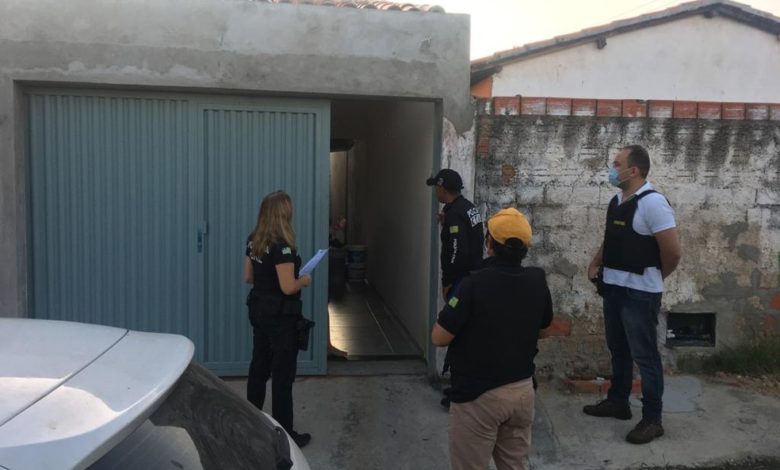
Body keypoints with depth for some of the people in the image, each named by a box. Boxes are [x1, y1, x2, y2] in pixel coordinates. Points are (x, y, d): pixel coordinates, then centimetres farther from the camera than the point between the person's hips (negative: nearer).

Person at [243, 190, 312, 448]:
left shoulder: (254, 240, 3)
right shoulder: (282, 245, -23)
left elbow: (248, 277, 11)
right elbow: (288, 287, -24)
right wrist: (304, 280, -6)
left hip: (258, 309, 8)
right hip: (280, 316, -8)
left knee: (259, 365, 19)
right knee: (283, 374, 1)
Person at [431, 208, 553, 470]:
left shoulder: (476, 283, -21)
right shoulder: (537, 281, -4)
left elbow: (439, 338, -18)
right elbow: (544, 326, 14)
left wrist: (453, 310, 0)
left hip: (479, 395, -5)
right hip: (523, 390, 6)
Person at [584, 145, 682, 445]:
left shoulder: (652, 203, -18)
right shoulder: (616, 201, 8)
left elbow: (672, 252, -17)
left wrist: (654, 278, -2)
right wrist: (595, 264, 6)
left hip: (640, 292, -8)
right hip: (613, 287, 8)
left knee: (644, 355, 1)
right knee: (618, 350, 19)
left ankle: (652, 419, 14)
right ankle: (617, 402, 35)